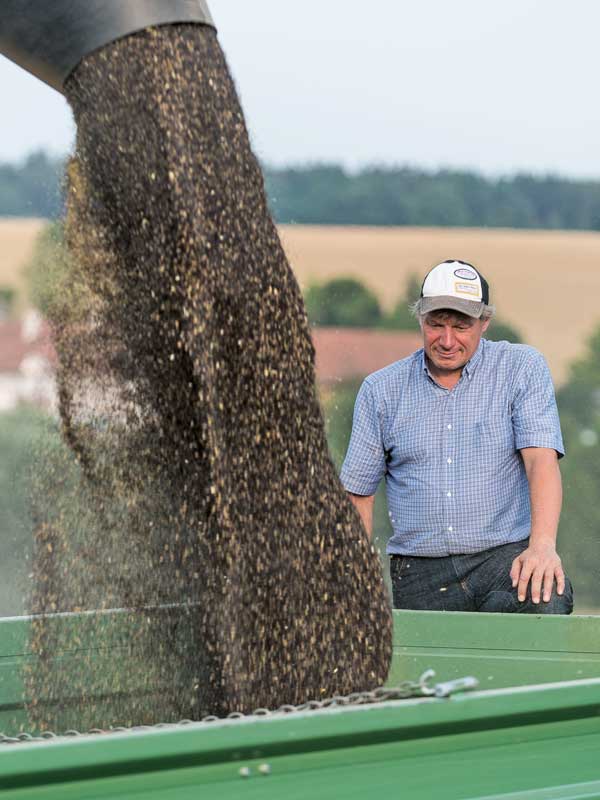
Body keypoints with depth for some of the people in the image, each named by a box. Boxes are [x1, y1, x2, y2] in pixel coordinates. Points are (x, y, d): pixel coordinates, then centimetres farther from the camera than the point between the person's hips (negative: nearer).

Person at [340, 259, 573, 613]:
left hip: (505, 556, -2)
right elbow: (358, 494, 14)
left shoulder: (522, 368, 5)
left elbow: (542, 459, -8)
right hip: (419, 577, 2)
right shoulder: (381, 390, 11)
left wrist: (543, 544, -25)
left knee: (545, 599, -32)